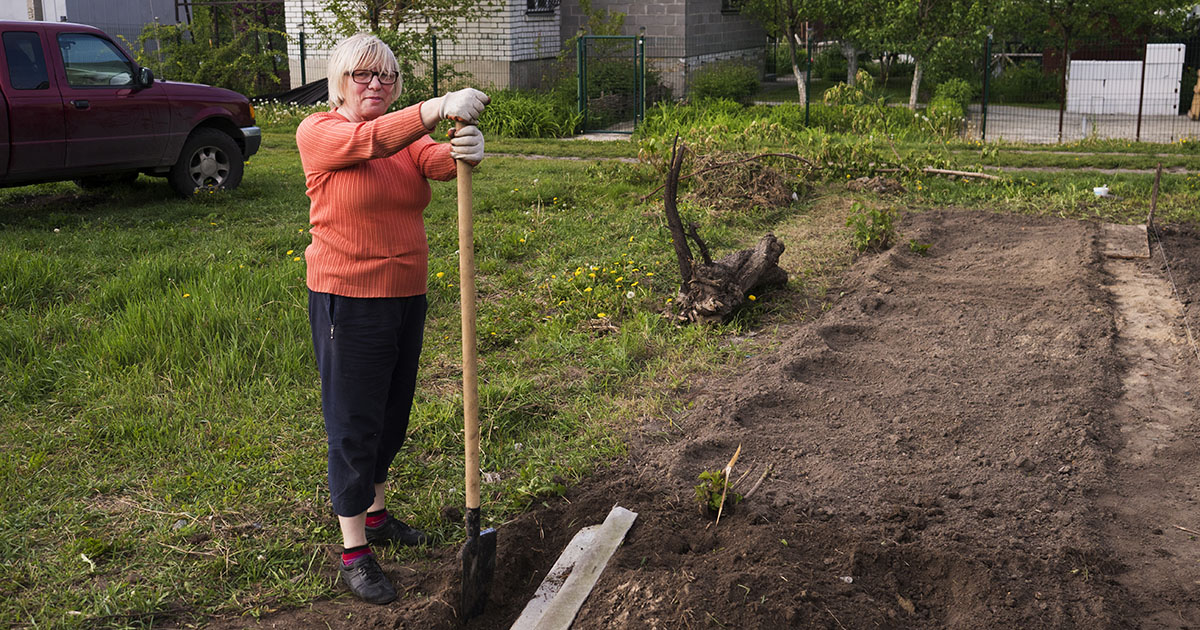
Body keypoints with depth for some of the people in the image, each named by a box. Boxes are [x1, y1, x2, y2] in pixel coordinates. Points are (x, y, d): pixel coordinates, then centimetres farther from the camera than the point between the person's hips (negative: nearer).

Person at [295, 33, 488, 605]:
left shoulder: (408, 135, 7)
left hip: (406, 296, 6)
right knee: (354, 424, 0)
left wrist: (464, 151, -39)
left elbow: (437, 161, -14)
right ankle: (353, 554, 10)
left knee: (392, 415, 18)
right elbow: (368, 141, -29)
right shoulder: (317, 132, -9)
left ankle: (375, 516, 38)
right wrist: (440, 107, -44)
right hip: (347, 300, -6)